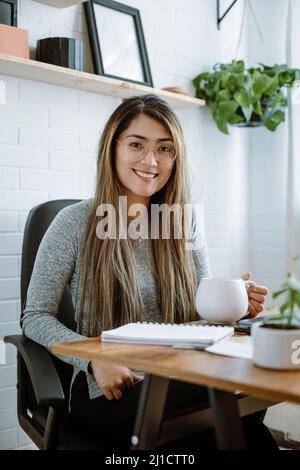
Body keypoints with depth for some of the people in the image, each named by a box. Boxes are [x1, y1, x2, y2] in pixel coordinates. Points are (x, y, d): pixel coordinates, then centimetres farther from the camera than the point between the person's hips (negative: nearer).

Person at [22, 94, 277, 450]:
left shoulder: (184, 223, 8)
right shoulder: (76, 222, -4)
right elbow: (36, 317, -3)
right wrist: (95, 360, -20)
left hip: (179, 381, 4)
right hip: (105, 391, -4)